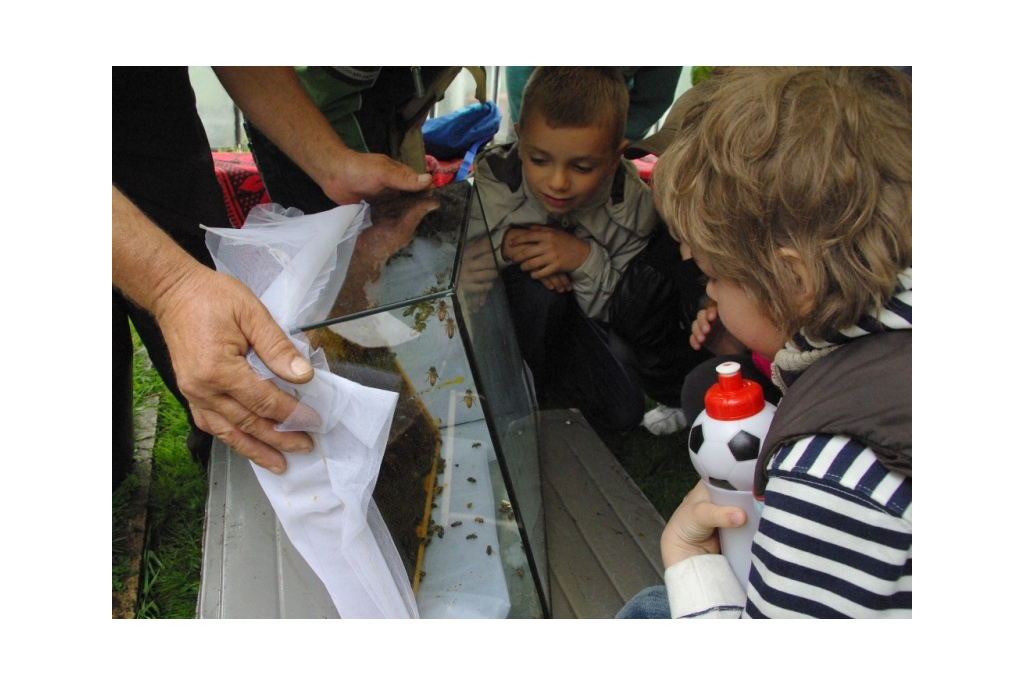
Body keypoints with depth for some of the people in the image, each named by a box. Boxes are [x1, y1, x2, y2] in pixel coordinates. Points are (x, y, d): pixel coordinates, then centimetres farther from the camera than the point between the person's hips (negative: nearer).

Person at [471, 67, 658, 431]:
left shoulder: (633, 206, -22)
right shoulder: (494, 175, -26)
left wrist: (587, 261, -36)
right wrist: (504, 245, -36)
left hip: (583, 319, 1)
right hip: (505, 313, -1)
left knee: (625, 411, -17)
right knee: (540, 287, -36)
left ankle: (547, 381, 10)